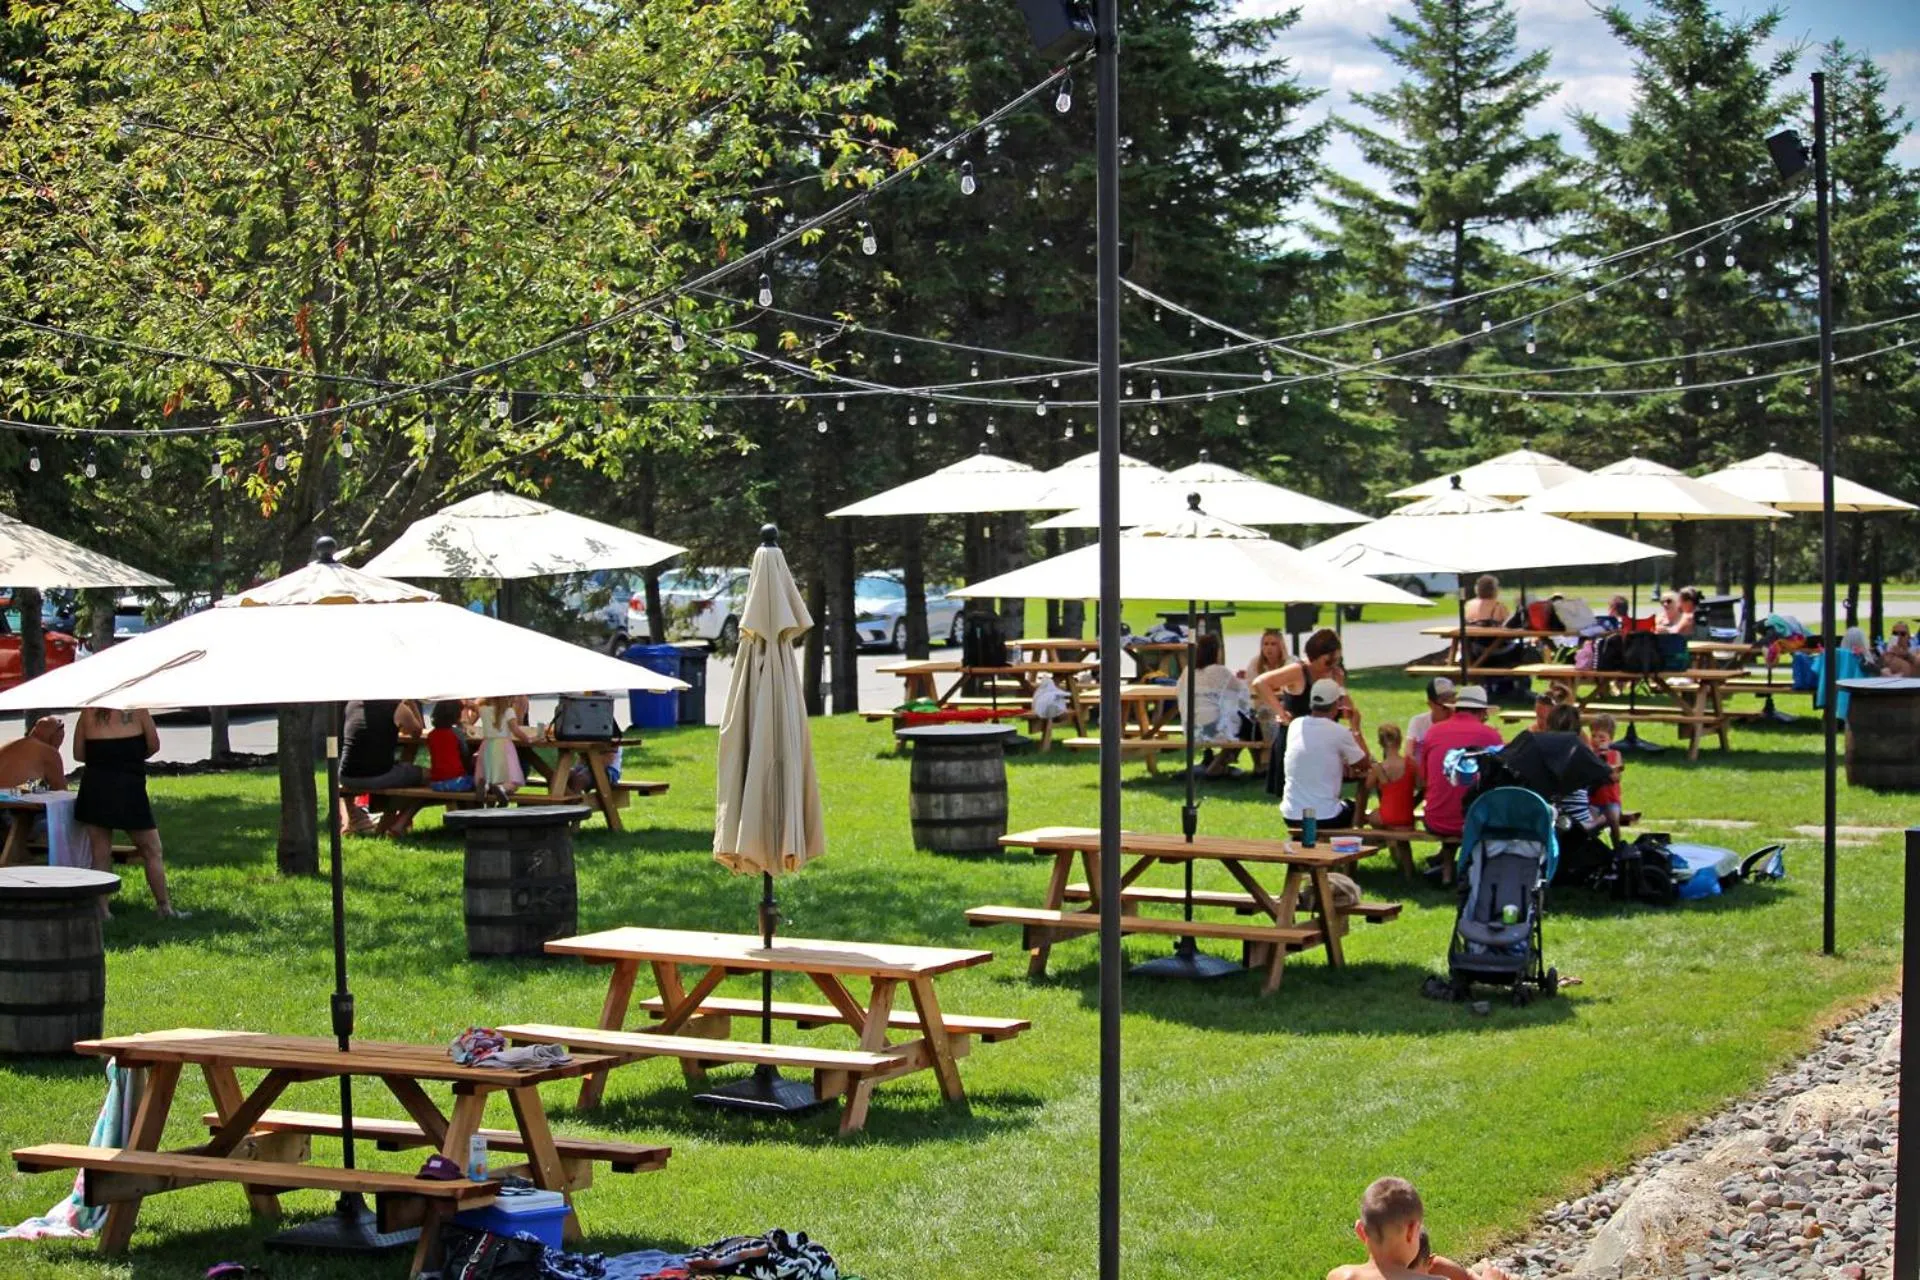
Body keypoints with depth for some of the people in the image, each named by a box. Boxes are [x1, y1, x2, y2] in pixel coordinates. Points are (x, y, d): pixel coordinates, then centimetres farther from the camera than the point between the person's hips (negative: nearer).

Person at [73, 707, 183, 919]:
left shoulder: (88, 713, 1)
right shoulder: (136, 710, -4)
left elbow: (78, 754, 5)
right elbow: (153, 745, 2)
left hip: (94, 786, 2)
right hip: (129, 788, -2)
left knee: (100, 854, 8)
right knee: (151, 852, 9)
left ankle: (101, 910, 4)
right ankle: (164, 907, 12)